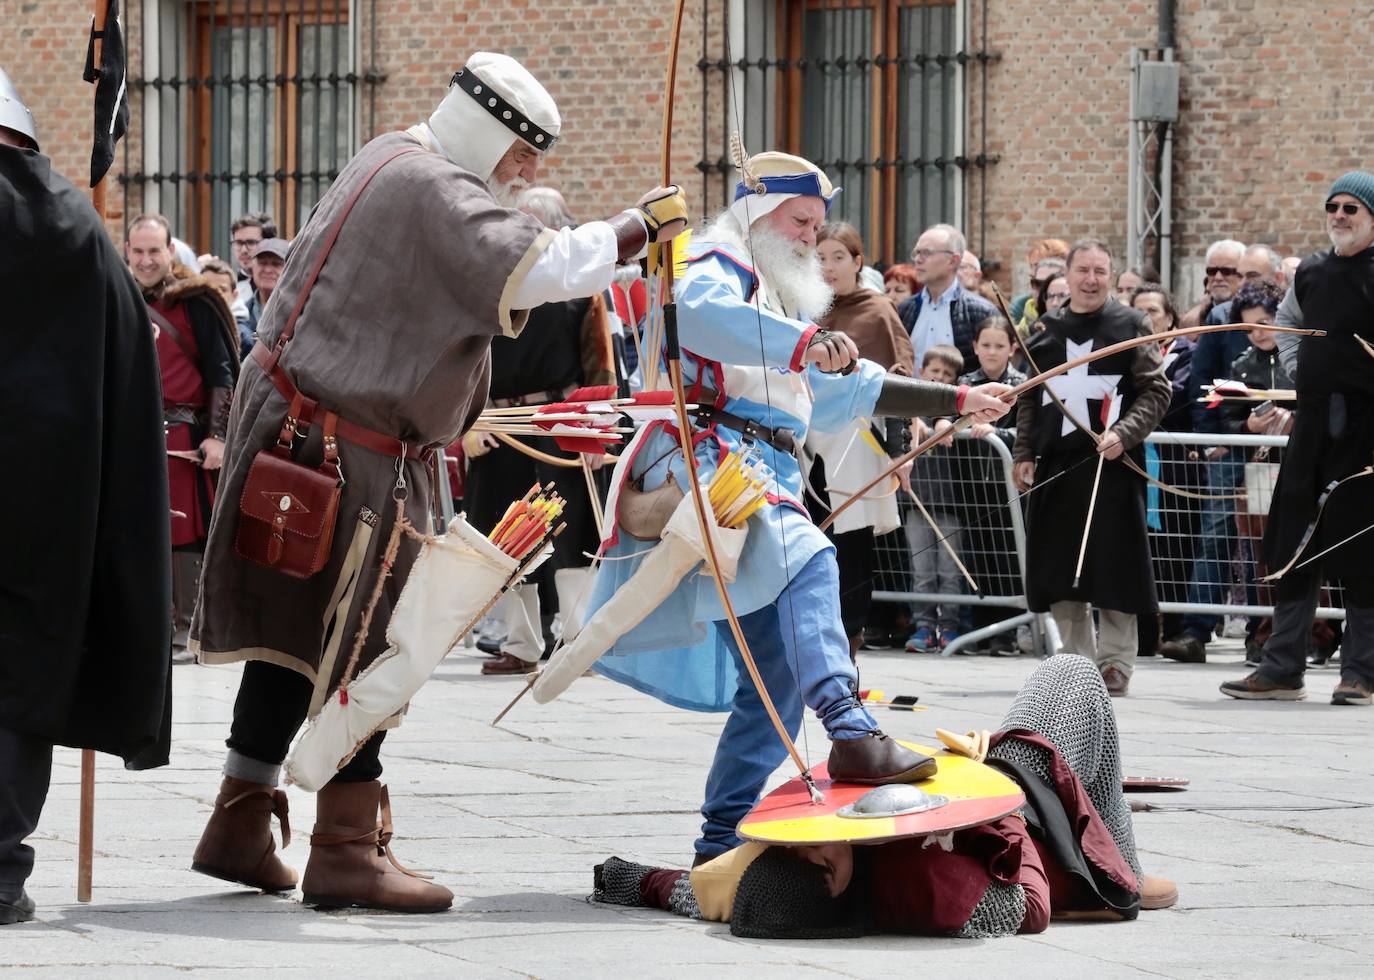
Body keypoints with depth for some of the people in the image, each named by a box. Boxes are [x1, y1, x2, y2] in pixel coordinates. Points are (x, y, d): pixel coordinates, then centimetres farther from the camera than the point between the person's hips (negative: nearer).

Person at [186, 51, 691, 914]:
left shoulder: (395, 160, 14)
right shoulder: (437, 194, -18)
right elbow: (548, 269, -30)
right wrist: (644, 225, -17)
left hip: (299, 423, 10)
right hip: (341, 454, -10)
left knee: (298, 635, 14)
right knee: (357, 646, -4)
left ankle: (241, 826, 20)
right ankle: (346, 851, 0)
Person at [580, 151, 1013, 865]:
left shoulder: (784, 300, 34)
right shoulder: (717, 266, 3)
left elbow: (854, 389, 42)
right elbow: (700, 311, -23)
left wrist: (957, 401, 38)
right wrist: (805, 343, -35)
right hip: (707, 457, -10)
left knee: (777, 678, 5)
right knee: (806, 559, -36)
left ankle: (721, 842, 11)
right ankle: (852, 736, -54)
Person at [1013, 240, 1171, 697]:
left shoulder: (1131, 325, 3)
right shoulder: (1046, 330, 16)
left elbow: (1156, 392, -1)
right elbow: (1029, 399, 21)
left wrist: (1124, 434, -14)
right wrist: (1024, 453, 13)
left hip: (1111, 465, -4)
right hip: (1055, 465, 4)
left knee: (1113, 569, -5)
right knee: (1059, 572, 3)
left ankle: (1115, 664, 3)